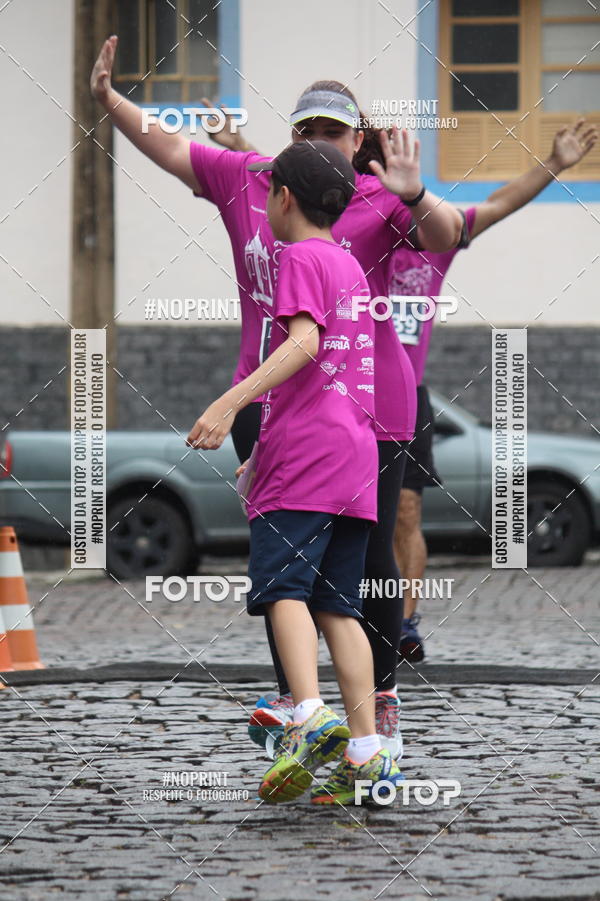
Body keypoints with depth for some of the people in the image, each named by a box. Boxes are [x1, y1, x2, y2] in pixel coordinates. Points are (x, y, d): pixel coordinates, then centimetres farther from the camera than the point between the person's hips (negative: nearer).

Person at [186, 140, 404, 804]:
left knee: (283, 586, -14)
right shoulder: (352, 268, 25)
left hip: (304, 450, -8)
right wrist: (266, 454, 37)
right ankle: (366, 751, -4)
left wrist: (231, 402, -27)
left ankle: (311, 718, -32)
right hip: (356, 451, 8)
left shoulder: (300, 258, -1)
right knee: (336, 603, 5)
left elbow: (304, 343, -18)